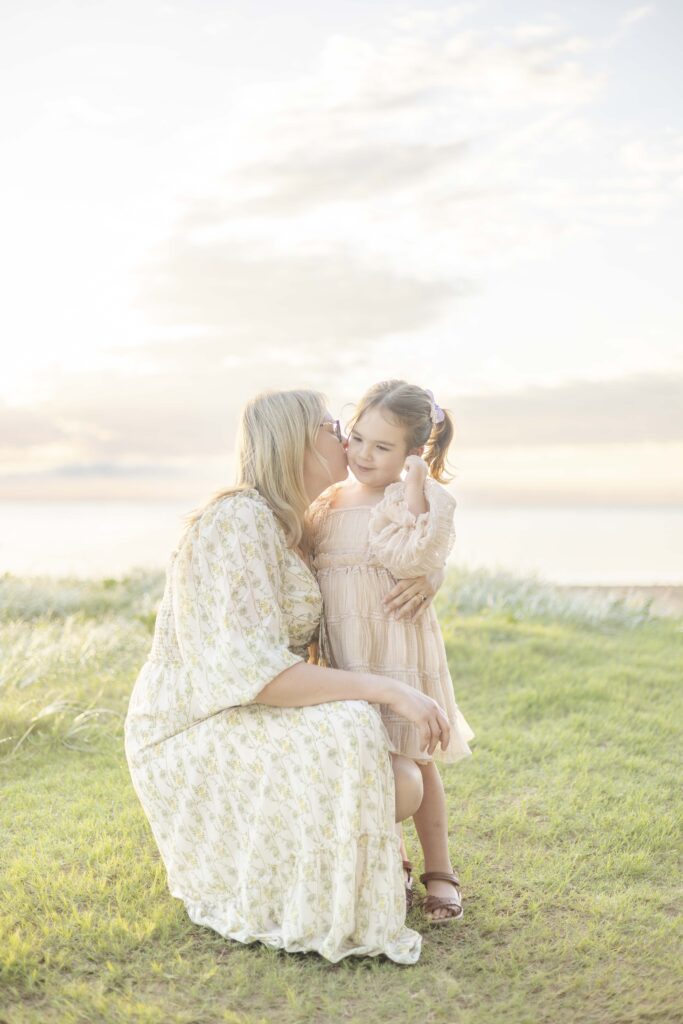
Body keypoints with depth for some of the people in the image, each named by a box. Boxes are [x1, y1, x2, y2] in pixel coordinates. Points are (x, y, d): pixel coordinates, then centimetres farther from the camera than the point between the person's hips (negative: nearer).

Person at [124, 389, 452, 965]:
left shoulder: (291, 528, 9)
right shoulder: (239, 522, -21)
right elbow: (257, 673, -29)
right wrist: (385, 690, -30)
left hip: (255, 726, 8)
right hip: (195, 737, -8)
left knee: (403, 788, -9)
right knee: (348, 741, -30)